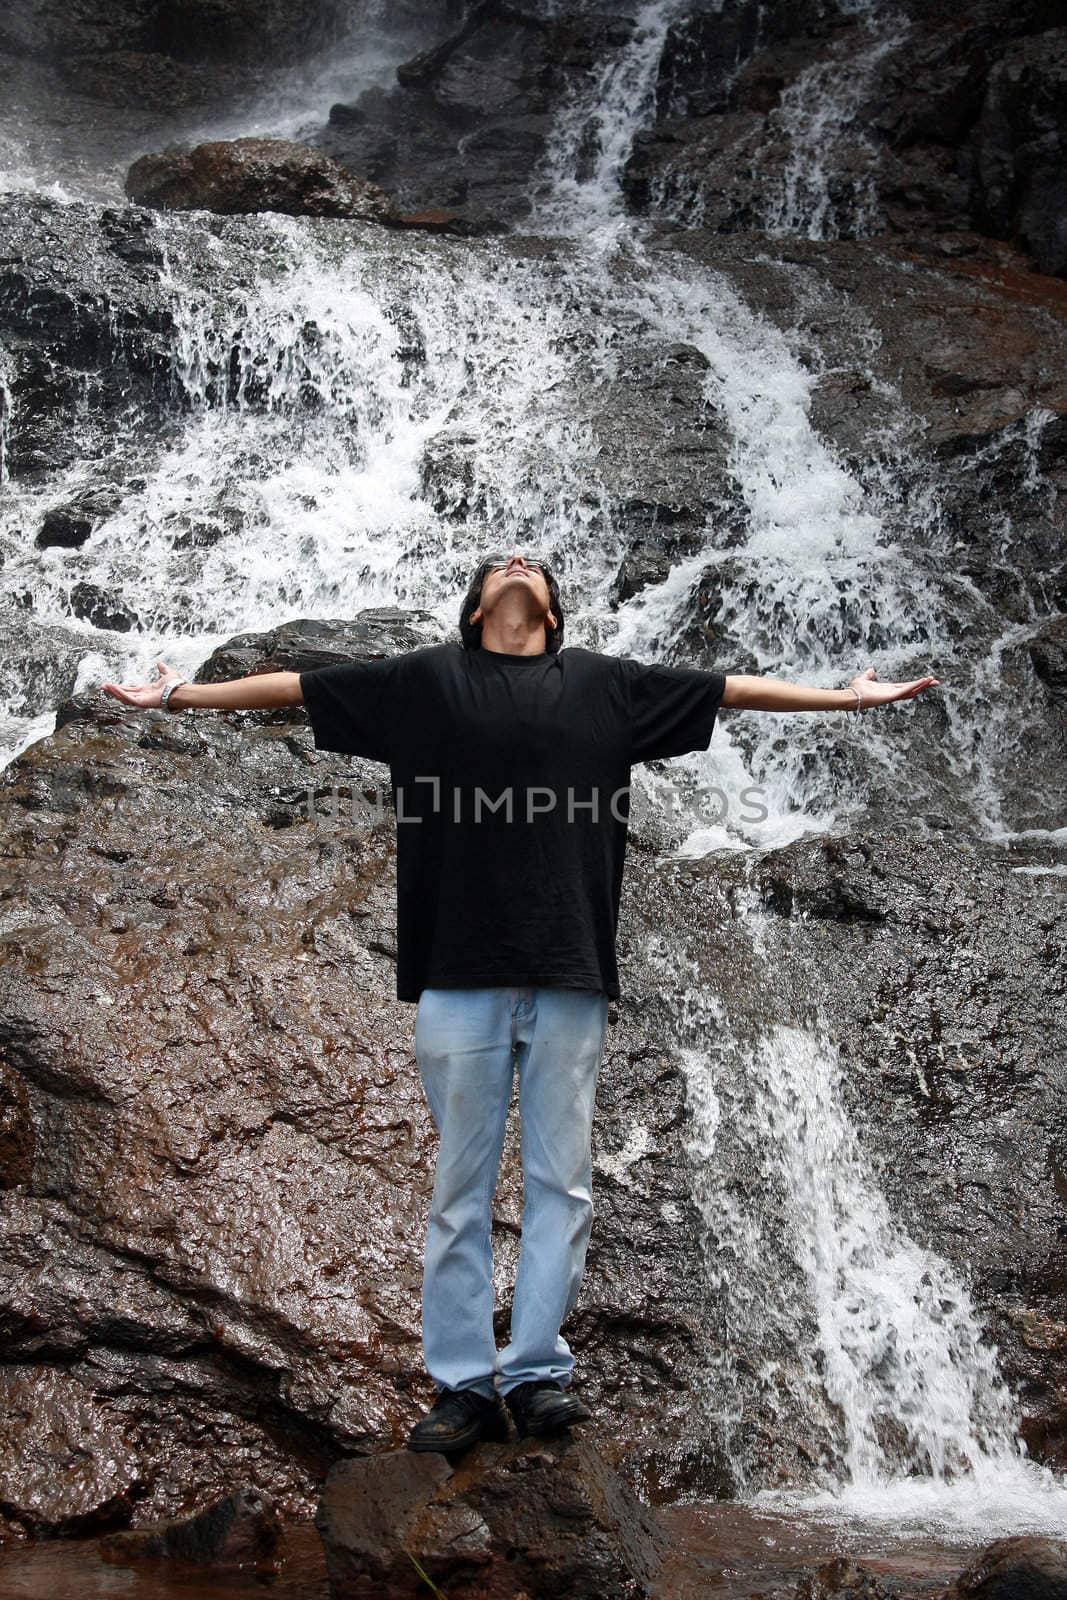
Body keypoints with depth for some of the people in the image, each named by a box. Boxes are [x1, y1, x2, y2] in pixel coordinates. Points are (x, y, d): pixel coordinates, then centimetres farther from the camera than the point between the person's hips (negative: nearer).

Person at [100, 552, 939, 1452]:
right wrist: (182, 695, 15)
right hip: (460, 972, -1)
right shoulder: (429, 679, 12)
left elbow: (728, 689, 16)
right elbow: (297, 686, 15)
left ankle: (536, 1374, 10)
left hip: (569, 973, 1)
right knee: (461, 1184, 2)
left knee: (561, 1182, 3)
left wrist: (845, 697, 16)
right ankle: (463, 1385, 8)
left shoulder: (603, 684, 14)